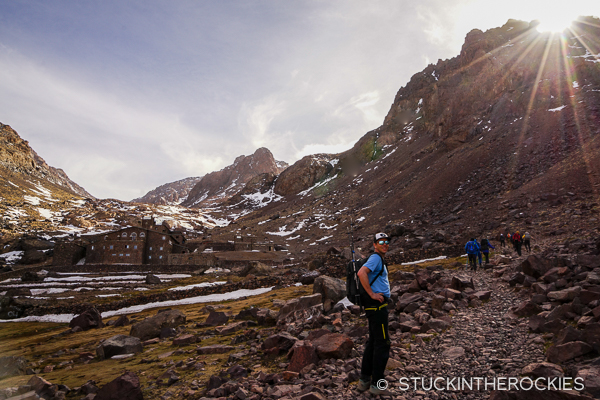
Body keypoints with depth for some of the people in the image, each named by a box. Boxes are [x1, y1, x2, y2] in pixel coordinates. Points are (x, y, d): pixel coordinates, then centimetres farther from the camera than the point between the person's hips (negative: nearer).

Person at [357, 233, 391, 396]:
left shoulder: (379, 259, 18)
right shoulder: (376, 257, -13)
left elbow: (371, 277, 34)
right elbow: (361, 273, -30)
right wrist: (372, 294, -24)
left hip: (377, 305, 10)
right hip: (377, 305, -10)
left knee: (373, 341, 15)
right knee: (382, 343, -4)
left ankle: (364, 380, 23)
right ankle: (376, 384, 4)